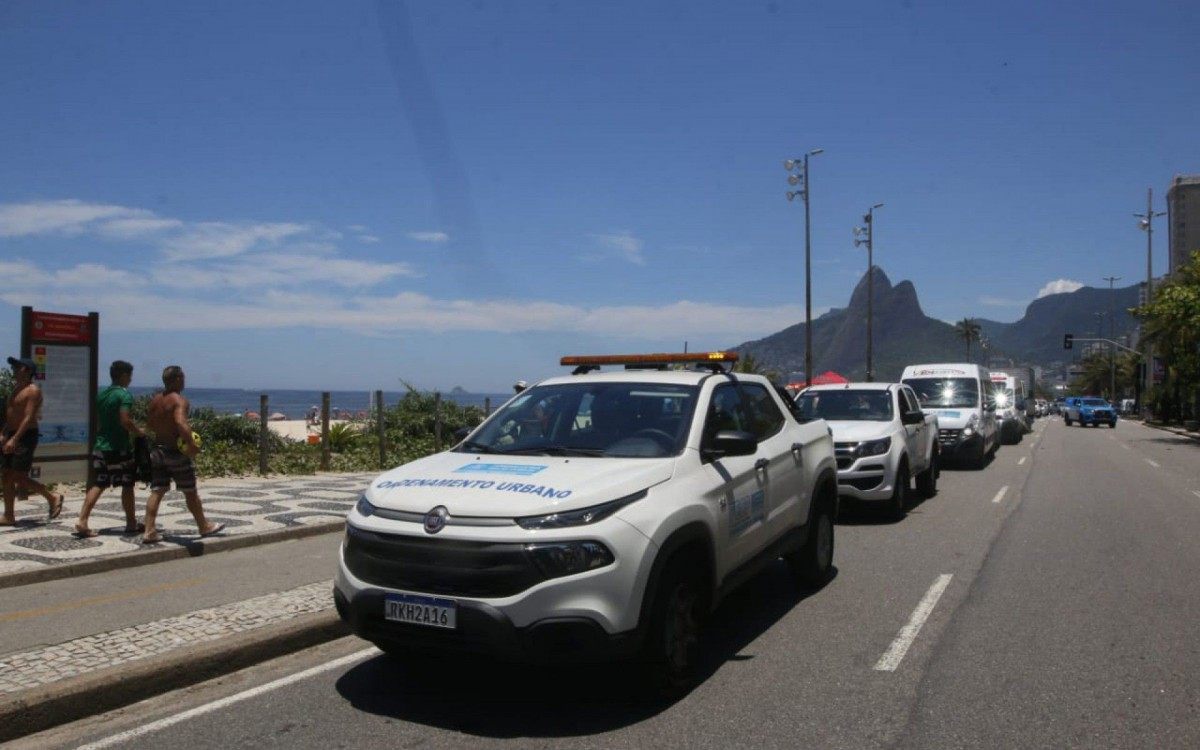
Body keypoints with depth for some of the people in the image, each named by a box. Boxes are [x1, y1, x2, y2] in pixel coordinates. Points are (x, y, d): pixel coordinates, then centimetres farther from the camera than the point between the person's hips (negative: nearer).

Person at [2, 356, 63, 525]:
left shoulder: (33, 390, -11)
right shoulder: (17, 389, 17)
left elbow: (29, 418, -20)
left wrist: (14, 439, -26)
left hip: (25, 437, -9)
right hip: (12, 436, 9)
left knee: (19, 477, -8)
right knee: (8, 476, 6)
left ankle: (52, 497, 7)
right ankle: (9, 516, 9)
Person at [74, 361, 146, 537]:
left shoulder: (101, 394, 11)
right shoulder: (124, 394, -13)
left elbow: (97, 419, 16)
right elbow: (125, 420, -23)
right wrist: (139, 432, -6)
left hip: (100, 446, 7)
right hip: (119, 448, -7)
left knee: (98, 485, 8)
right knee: (127, 485, 5)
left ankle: (82, 521, -2)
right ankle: (131, 524, 15)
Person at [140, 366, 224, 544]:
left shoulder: (155, 399, 8)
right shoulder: (179, 400, -16)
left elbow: (149, 425, 17)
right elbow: (181, 423, -32)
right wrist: (192, 444, -28)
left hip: (156, 449, 7)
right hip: (175, 451, -7)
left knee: (157, 491, 7)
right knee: (190, 492, 7)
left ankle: (149, 531, 1)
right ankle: (204, 526, 20)